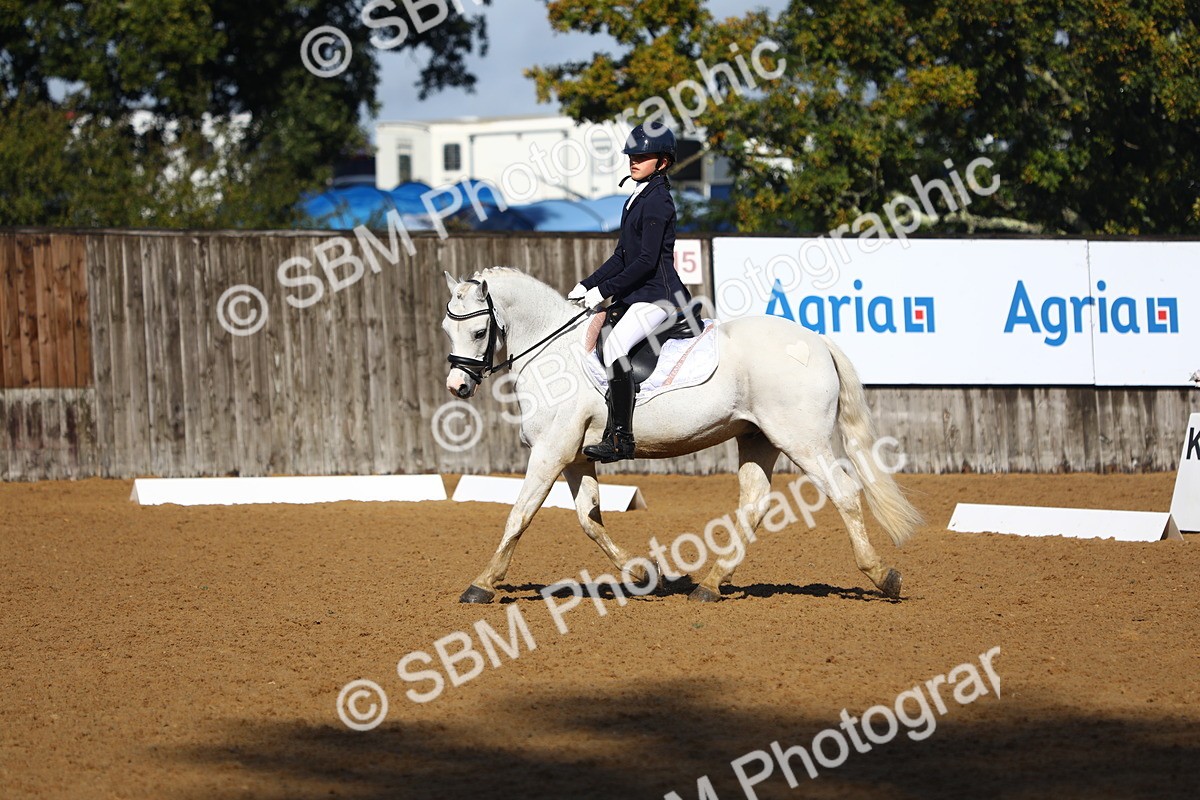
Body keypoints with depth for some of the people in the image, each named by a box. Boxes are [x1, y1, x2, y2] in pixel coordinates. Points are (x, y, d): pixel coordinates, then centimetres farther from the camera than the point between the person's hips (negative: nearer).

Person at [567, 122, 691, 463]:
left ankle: (621, 438, -30)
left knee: (614, 345, -29)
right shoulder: (638, 198, 17)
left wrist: (604, 291, -17)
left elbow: (646, 261, -19)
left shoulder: (657, 201, -13)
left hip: (657, 295, -11)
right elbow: (622, 256, 20)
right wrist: (587, 286, 11)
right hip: (636, 295, 11)